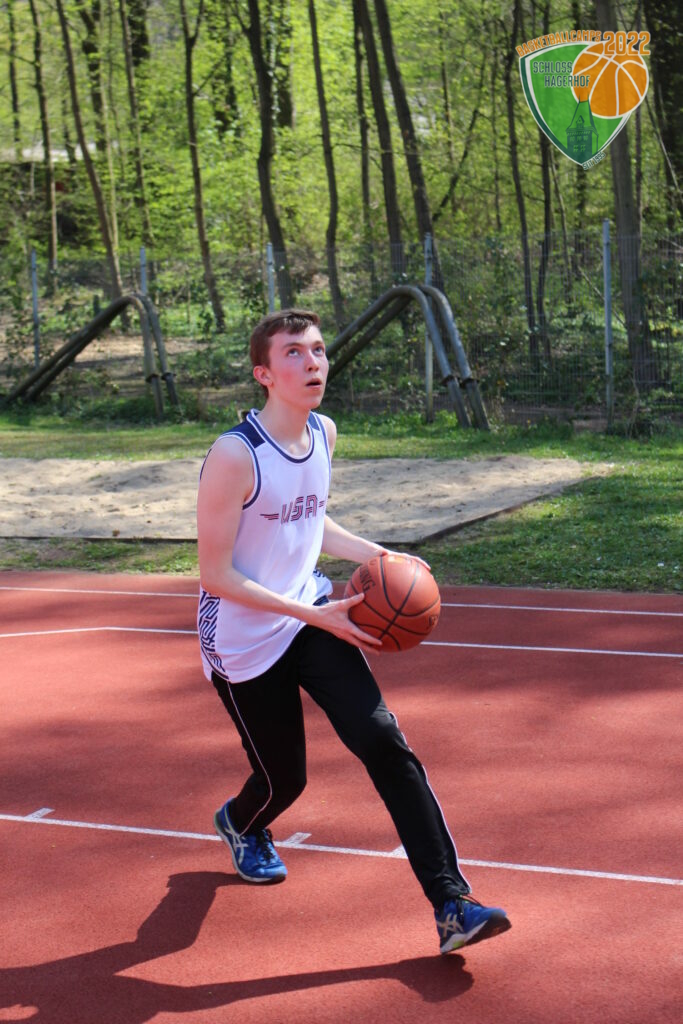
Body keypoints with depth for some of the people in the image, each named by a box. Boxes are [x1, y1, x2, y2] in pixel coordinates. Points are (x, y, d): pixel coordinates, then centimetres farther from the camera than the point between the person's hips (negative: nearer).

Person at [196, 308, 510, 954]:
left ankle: (451, 906, -15)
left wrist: (379, 558, 2)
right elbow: (216, 575, -20)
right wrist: (316, 615, -24)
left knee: (382, 740, -14)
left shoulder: (323, 433, 0)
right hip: (243, 643, -5)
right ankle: (240, 824, 48)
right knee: (283, 779, 7)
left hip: (313, 619, 5)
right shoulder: (234, 456, -23)